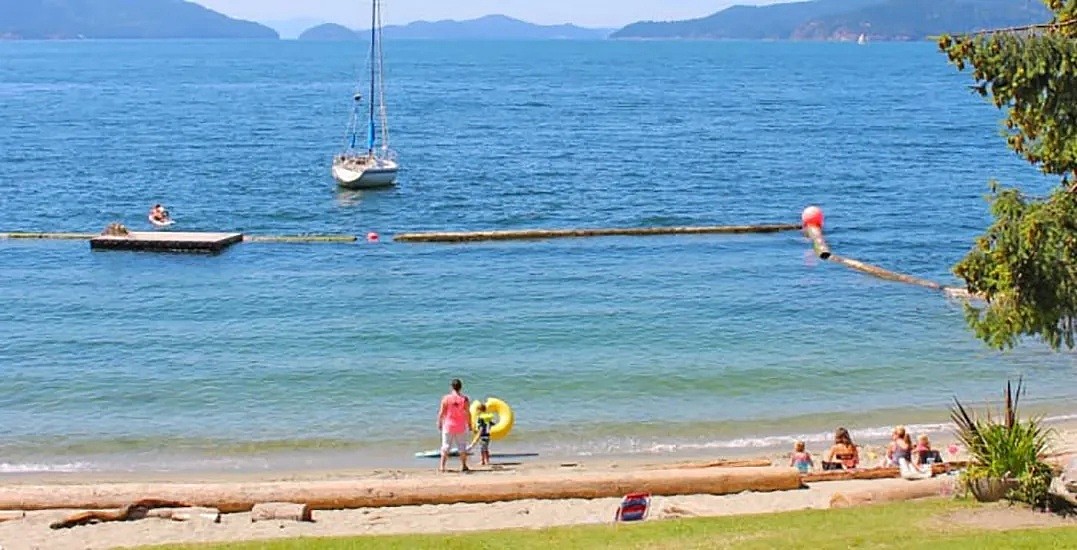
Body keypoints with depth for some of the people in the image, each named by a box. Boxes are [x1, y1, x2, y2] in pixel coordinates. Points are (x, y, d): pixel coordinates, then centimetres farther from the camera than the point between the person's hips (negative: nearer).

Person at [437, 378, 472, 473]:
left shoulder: (446, 398, -8)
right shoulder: (465, 399, -7)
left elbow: (441, 412, -6)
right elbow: (468, 413, -5)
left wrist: (439, 423, 6)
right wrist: (469, 424, 6)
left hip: (448, 426, 0)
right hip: (461, 427, 0)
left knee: (445, 446, 7)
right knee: (462, 446, 12)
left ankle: (442, 466, 4)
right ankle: (463, 466, 15)